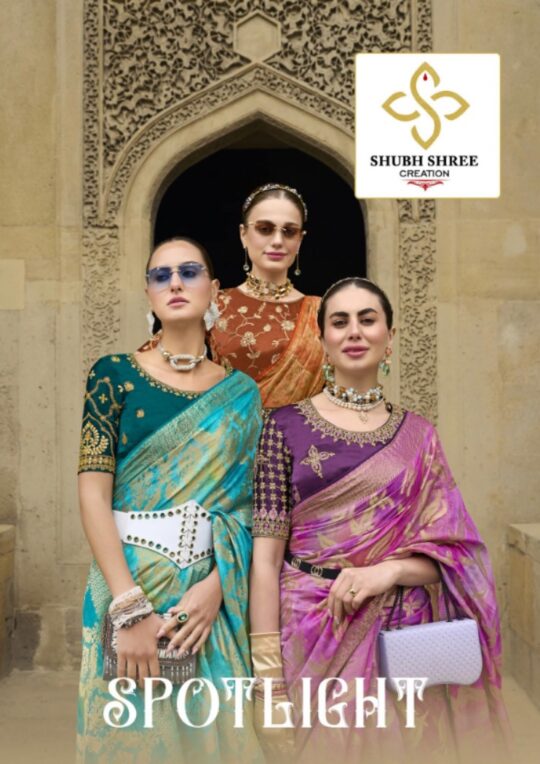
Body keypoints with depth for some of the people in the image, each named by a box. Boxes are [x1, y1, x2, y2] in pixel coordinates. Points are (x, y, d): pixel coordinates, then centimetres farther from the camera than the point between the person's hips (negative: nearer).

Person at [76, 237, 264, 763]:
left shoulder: (240, 394, 5)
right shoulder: (115, 374, -2)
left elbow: (247, 503, 2)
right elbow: (93, 493, -9)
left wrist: (216, 585, -14)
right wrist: (131, 606, -18)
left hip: (214, 592, 2)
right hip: (129, 584, -2)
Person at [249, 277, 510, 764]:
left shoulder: (418, 436, 6)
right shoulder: (287, 425, -2)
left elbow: (450, 550, 4)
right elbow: (266, 556, -7)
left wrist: (386, 571, -17)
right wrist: (269, 678, -13)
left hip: (403, 635, 2)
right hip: (313, 632, -2)